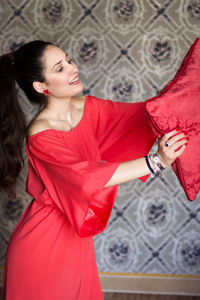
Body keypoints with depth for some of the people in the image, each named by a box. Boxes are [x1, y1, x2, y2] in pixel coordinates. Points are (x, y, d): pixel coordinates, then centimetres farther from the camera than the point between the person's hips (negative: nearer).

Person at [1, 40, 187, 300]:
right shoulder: (40, 137, -24)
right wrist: (157, 161, -35)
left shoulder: (90, 107, -3)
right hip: (43, 246, -6)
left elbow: (142, 112, -4)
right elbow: (90, 177, -31)